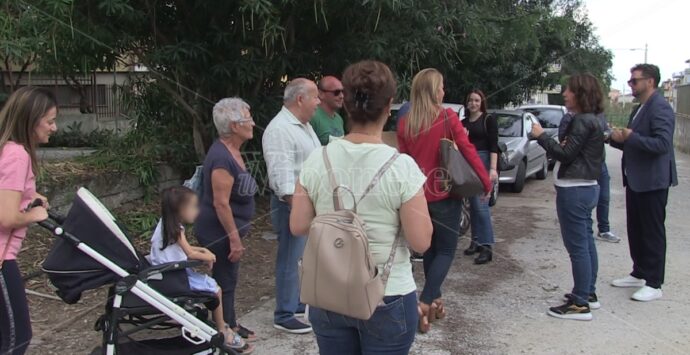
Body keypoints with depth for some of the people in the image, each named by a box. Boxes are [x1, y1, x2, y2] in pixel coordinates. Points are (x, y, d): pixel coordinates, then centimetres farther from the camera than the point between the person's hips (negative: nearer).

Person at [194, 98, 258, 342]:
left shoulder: (232, 151, 7)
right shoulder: (222, 157, -24)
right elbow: (221, 203, -25)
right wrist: (234, 238, -22)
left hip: (226, 229, 10)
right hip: (220, 232, -10)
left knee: (227, 278, 19)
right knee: (225, 279, 3)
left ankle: (230, 325, 33)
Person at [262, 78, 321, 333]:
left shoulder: (304, 125, 14)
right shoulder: (280, 129, -18)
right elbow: (282, 175, -24)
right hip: (294, 205, -10)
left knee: (305, 257, 17)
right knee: (291, 259, -2)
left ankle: (299, 302, 30)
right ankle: (284, 316, 8)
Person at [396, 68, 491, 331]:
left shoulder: (404, 123, 1)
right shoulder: (448, 117, -10)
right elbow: (468, 151, -10)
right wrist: (486, 182, -1)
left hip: (418, 193, 4)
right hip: (444, 193, -4)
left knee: (430, 247, 18)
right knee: (446, 250, 4)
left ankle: (434, 300, 25)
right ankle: (424, 303, -10)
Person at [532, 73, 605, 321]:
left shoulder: (582, 121, -16)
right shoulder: (591, 120, 15)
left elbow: (565, 154, -18)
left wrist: (541, 136, -11)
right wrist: (565, 145, 7)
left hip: (574, 190, -11)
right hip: (586, 187, 11)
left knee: (577, 246, -7)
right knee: (586, 243, 16)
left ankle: (580, 304, -3)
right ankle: (588, 294, 27)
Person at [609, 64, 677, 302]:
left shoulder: (660, 108, -15)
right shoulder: (640, 109, 15)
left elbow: (662, 144, -25)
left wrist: (631, 137, -27)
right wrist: (619, 139, 3)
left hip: (652, 182, -10)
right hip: (635, 180, 10)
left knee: (653, 232, -1)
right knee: (636, 230, 16)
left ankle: (654, 284, 6)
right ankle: (639, 274, 29)